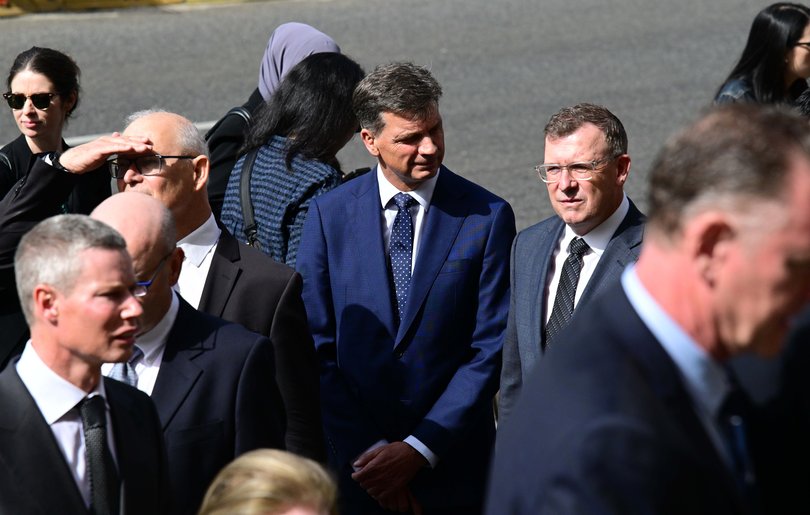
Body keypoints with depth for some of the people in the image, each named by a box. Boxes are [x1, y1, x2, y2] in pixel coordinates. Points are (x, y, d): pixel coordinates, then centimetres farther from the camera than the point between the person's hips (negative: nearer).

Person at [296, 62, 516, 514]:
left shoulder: (488, 217, -4)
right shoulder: (328, 214, -1)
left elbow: (491, 349, -6)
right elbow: (317, 347, -2)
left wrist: (420, 449, -11)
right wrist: (364, 452, -9)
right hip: (352, 463, 1)